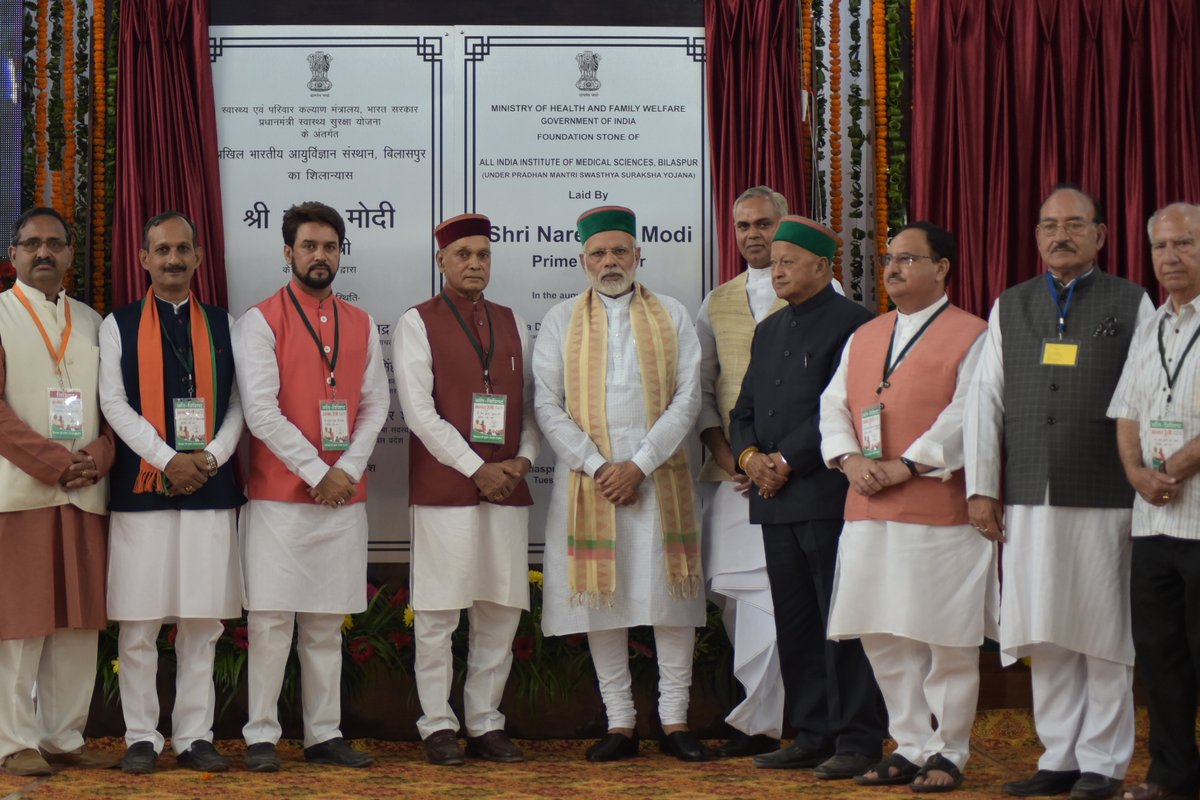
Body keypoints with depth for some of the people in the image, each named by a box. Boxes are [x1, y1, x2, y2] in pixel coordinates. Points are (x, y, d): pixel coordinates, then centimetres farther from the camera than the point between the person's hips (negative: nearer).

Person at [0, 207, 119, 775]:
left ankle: (63, 737, 11)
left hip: (84, 492, 5)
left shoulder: (92, 322, 17)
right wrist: (55, 462, -14)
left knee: (78, 622, 5)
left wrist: (98, 458, -6)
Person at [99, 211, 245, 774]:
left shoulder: (223, 326, 11)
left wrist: (211, 456, -10)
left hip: (210, 490, 2)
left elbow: (238, 403, 7)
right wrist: (168, 460, -13)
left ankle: (195, 735, 10)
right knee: (138, 626, 0)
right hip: (141, 490, -1)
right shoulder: (119, 325, 6)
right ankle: (142, 737, 9)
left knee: (201, 624, 4)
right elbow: (114, 403, -3)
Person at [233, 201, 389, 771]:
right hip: (278, 497, -4)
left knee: (327, 625, 9)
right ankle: (261, 737, 3)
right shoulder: (260, 321, -3)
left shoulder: (360, 325, 12)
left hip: (344, 496, 4)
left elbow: (376, 404, 9)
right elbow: (261, 410, -11)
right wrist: (317, 472, -13)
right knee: (270, 619, -4)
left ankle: (325, 734, 14)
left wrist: (348, 470, -6)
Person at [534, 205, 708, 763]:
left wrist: (641, 463, -9)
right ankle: (620, 723, 8)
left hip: (658, 479, 0)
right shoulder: (561, 321, 9)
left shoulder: (672, 316, 9)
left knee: (670, 596, -1)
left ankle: (674, 721, 7)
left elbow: (688, 398, 1)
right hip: (588, 479, 0)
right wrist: (596, 465, -9)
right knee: (601, 599, 1)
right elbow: (547, 406, 2)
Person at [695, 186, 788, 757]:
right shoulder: (717, 303, 16)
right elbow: (701, 387, 15)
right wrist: (725, 454, 0)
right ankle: (766, 711, 14)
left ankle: (755, 722, -6)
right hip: (731, 472, 5)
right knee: (730, 588, 3)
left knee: (768, 590, -11)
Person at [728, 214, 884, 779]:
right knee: (793, 626, 9)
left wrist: (786, 462, -14)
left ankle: (858, 741, 1)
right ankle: (813, 737, 17)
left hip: (828, 497, -8)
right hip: (776, 501, 8)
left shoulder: (852, 324, -5)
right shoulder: (769, 331, 21)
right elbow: (744, 408, 20)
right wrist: (749, 456, 0)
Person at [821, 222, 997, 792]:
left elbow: (967, 415, -13)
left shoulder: (971, 336, -3)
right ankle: (912, 747, 19)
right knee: (883, 639, 8)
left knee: (948, 642, 0)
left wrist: (907, 466, -19)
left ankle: (949, 753, 10)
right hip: (868, 515, 6)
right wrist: (849, 459, -6)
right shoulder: (863, 338, 17)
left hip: (940, 513, -6)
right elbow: (833, 406, 12)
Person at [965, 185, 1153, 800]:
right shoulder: (1009, 307, 14)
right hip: (1028, 500, 3)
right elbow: (985, 399, 12)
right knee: (1045, 638, 5)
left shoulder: (1131, 304, 5)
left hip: (1104, 498, -3)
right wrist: (981, 489, 6)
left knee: (1104, 636, 1)